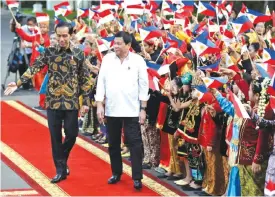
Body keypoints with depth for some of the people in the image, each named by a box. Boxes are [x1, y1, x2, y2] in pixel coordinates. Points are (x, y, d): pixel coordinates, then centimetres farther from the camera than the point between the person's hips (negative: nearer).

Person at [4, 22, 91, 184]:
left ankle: (62, 160, 29)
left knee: (72, 134, 2)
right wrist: (18, 83, -20)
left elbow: (85, 79, 4)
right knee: (56, 137, 2)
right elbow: (34, 68, -7)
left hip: (71, 102, 0)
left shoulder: (78, 54, 1)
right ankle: (60, 170, 10)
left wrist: (86, 101, 1)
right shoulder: (49, 52, 1)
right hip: (53, 102, 0)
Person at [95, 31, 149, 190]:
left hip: (132, 110, -3)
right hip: (111, 109, 3)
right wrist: (99, 105, -2)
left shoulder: (138, 60, -4)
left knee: (135, 144, -4)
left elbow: (143, 85, -1)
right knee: (113, 144, 12)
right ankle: (116, 173, 26)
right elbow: (101, 82, 4)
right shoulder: (107, 59, 3)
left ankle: (137, 178, 0)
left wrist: (143, 109, -4)